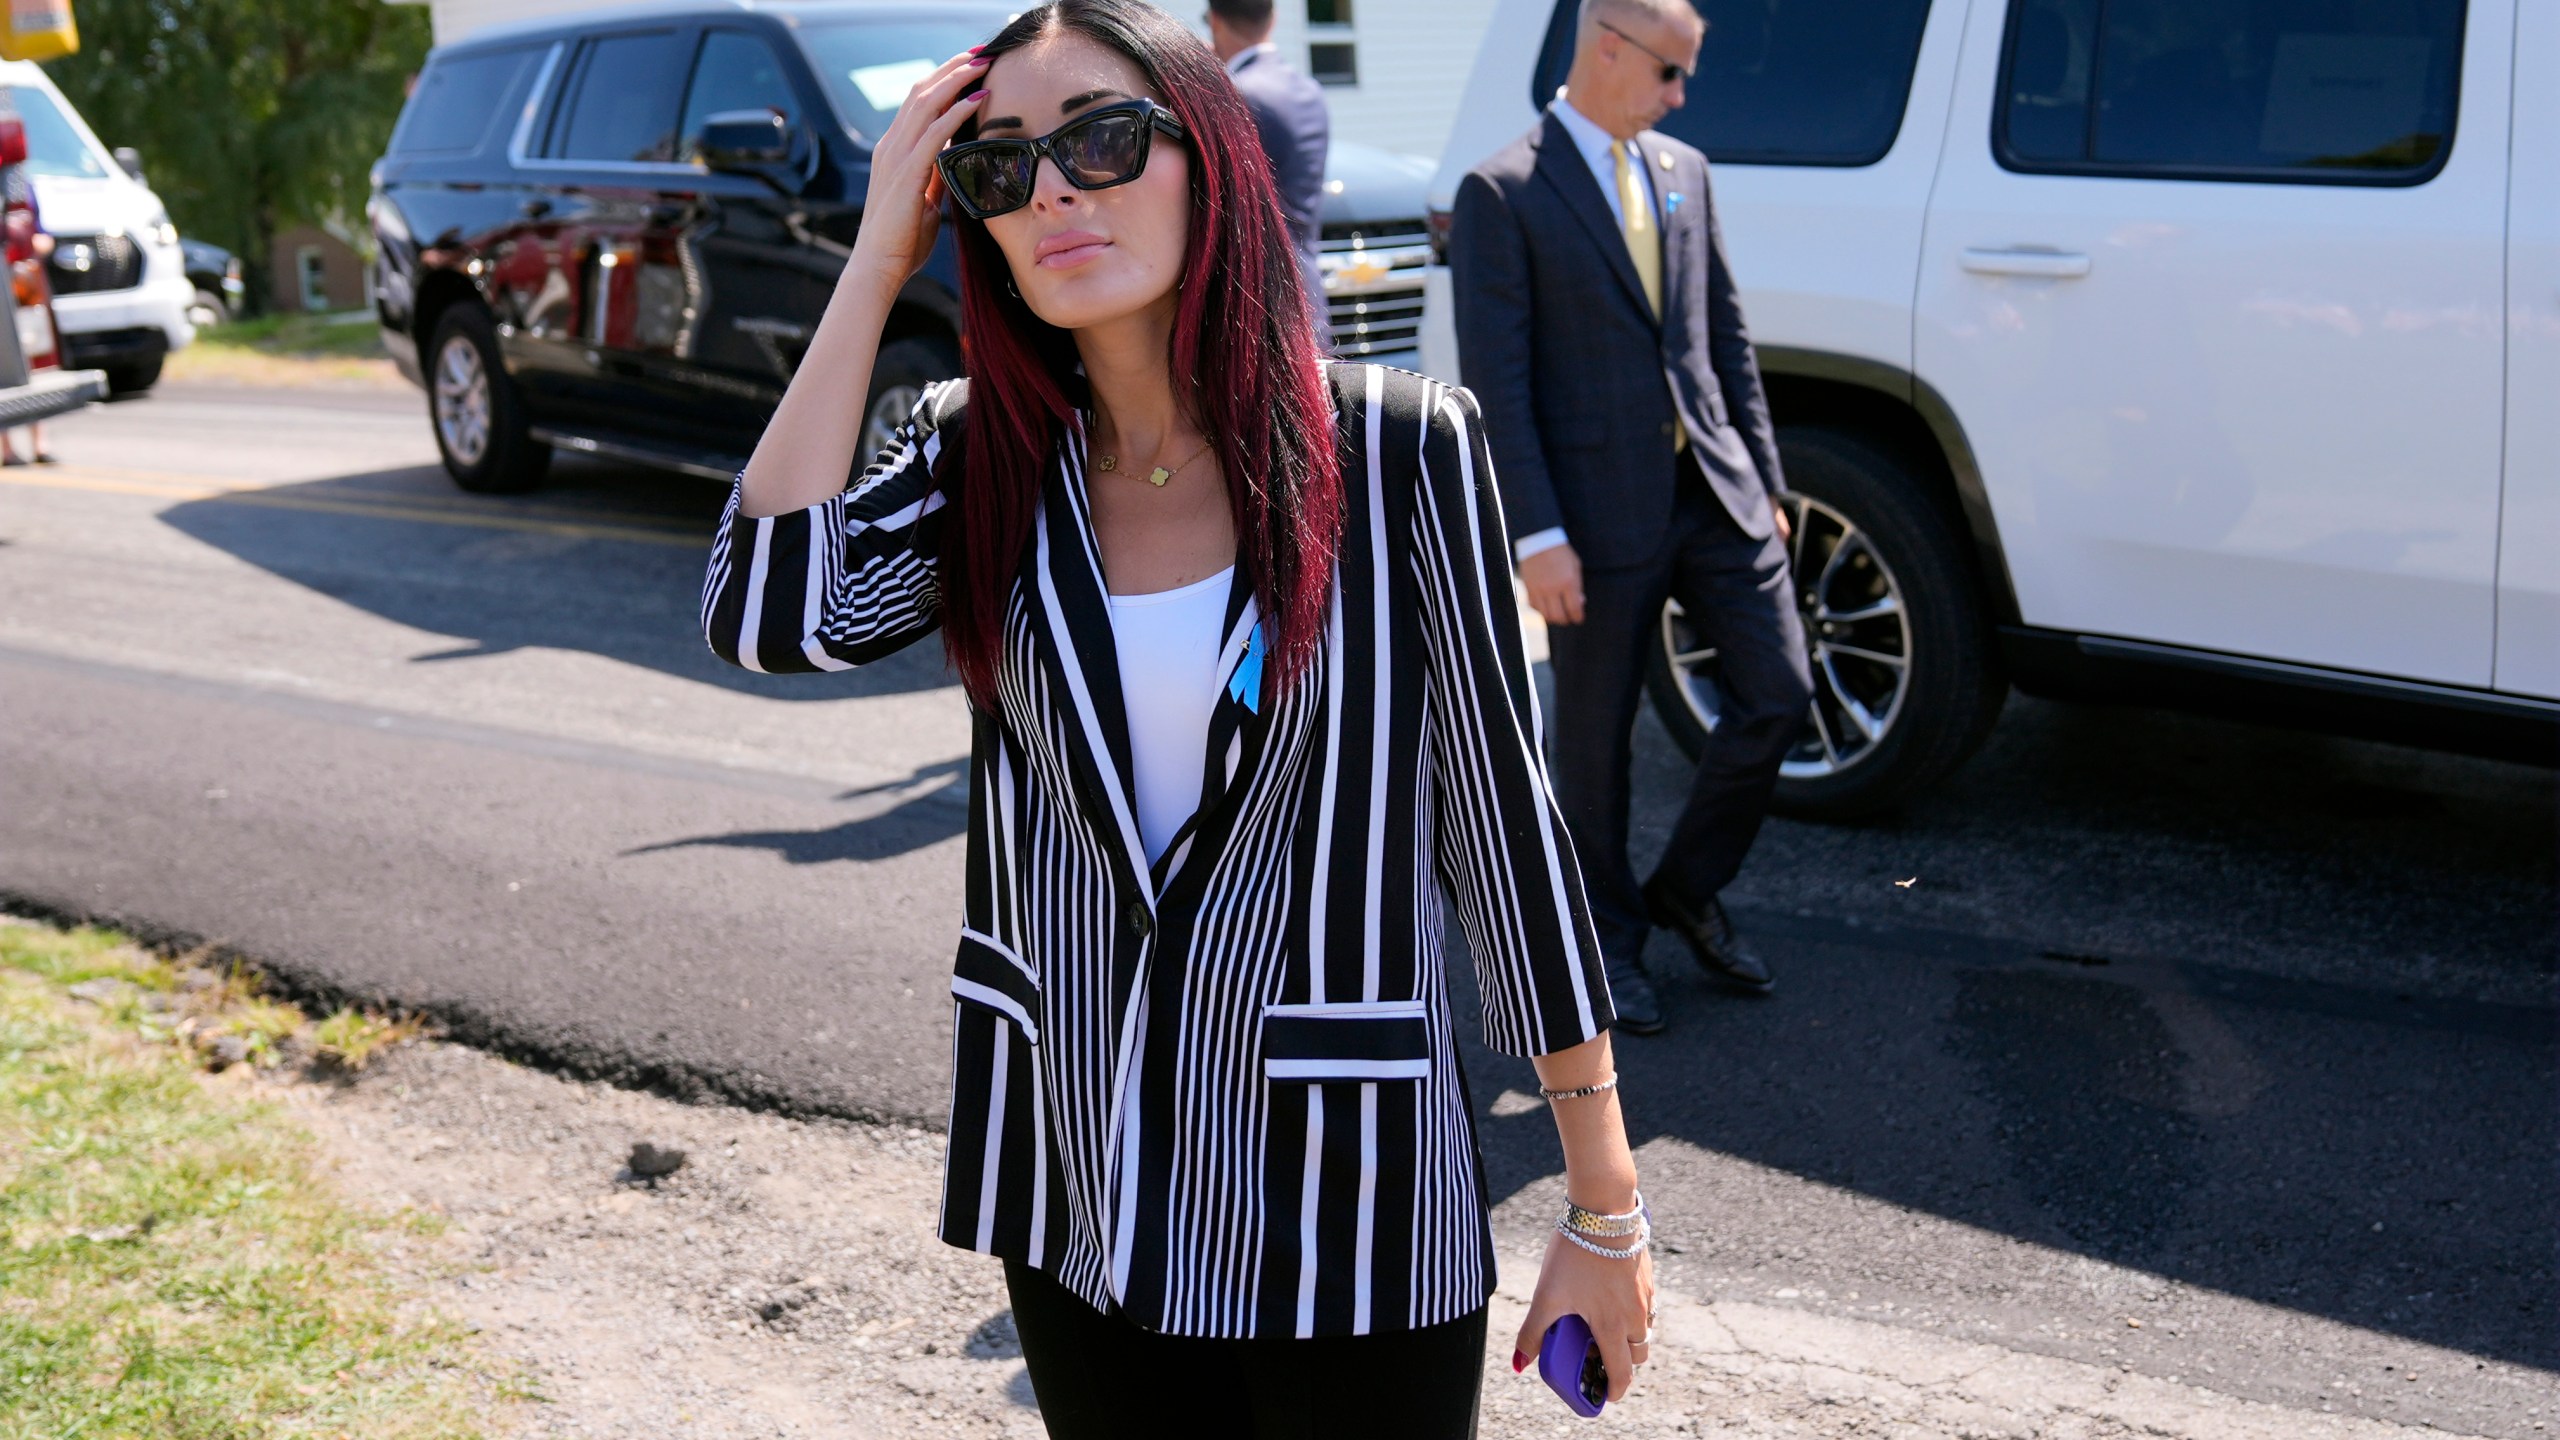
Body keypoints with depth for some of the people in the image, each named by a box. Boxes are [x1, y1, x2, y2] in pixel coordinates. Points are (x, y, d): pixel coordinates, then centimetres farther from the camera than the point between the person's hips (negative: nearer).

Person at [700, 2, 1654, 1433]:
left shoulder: (1399, 446, -11)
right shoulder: (982, 459, 0)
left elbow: (1507, 822, -7)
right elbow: (772, 614, -18)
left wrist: (1605, 1210, -4)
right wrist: (878, 264, -11)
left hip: (1347, 1213, -3)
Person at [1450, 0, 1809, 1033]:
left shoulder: (1682, 171, 12)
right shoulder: (1503, 194, -8)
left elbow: (1726, 336, 15)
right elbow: (1496, 382, -12)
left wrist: (1764, 476, 11)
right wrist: (1537, 536, -16)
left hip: (1714, 490, 6)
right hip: (1603, 512, -6)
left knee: (1780, 695, 5)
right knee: (1594, 742, 7)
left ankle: (1686, 889, 26)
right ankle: (1608, 942, 26)